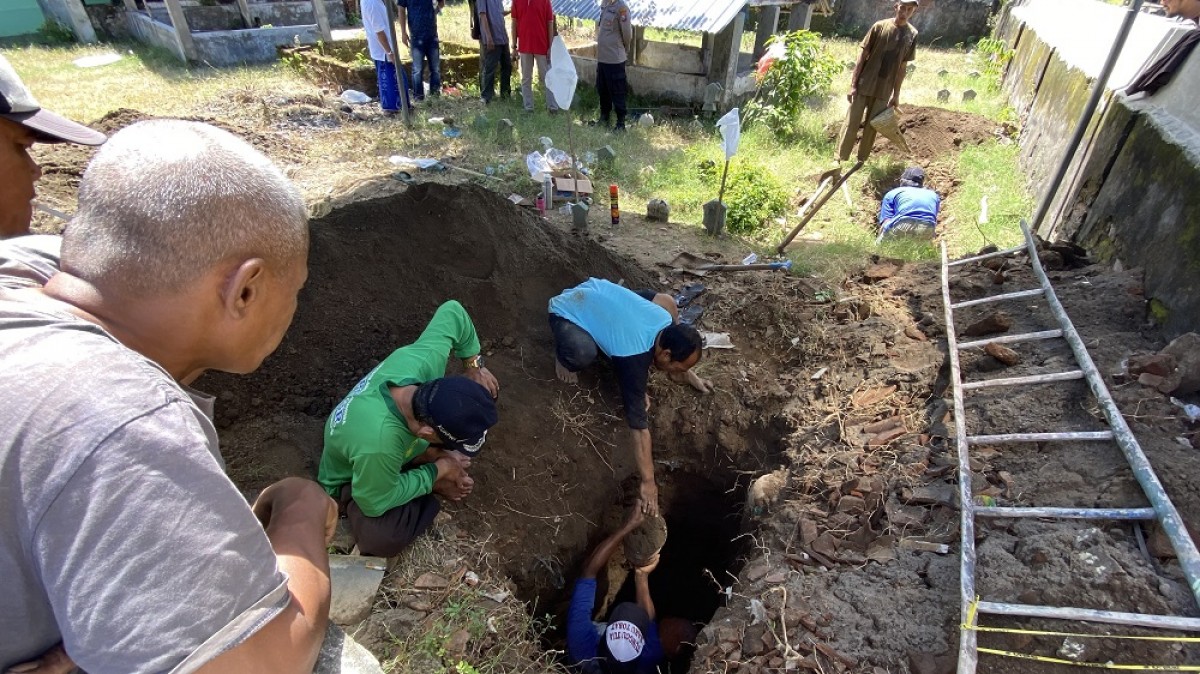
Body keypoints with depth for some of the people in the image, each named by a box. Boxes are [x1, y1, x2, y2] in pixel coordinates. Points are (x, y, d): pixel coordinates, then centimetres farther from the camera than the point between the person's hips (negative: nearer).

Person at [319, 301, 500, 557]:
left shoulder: (421, 360, -36)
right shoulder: (379, 443, -50)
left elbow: (452, 311, -18)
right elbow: (376, 503, -30)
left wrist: (475, 364, -15)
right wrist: (437, 472, -22)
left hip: (403, 438, 5)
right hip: (352, 480, -4)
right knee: (383, 537, -32)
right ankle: (431, 481, -4)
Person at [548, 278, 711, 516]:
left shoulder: (668, 323, -16)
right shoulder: (634, 358, -35)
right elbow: (639, 425, -31)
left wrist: (691, 377, 5)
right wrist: (648, 482, -24)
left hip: (598, 291, 8)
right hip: (567, 311, -8)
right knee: (582, 354, -38)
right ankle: (563, 355, -1)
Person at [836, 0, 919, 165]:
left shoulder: (912, 34, 4)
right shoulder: (880, 26, -4)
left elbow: (902, 67, 8)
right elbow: (863, 55, -3)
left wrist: (896, 94, 6)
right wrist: (853, 84, -10)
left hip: (884, 91, 3)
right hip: (864, 85, -3)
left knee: (872, 127, 6)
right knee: (852, 124, -3)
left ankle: (861, 161, 16)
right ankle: (839, 161, 2)